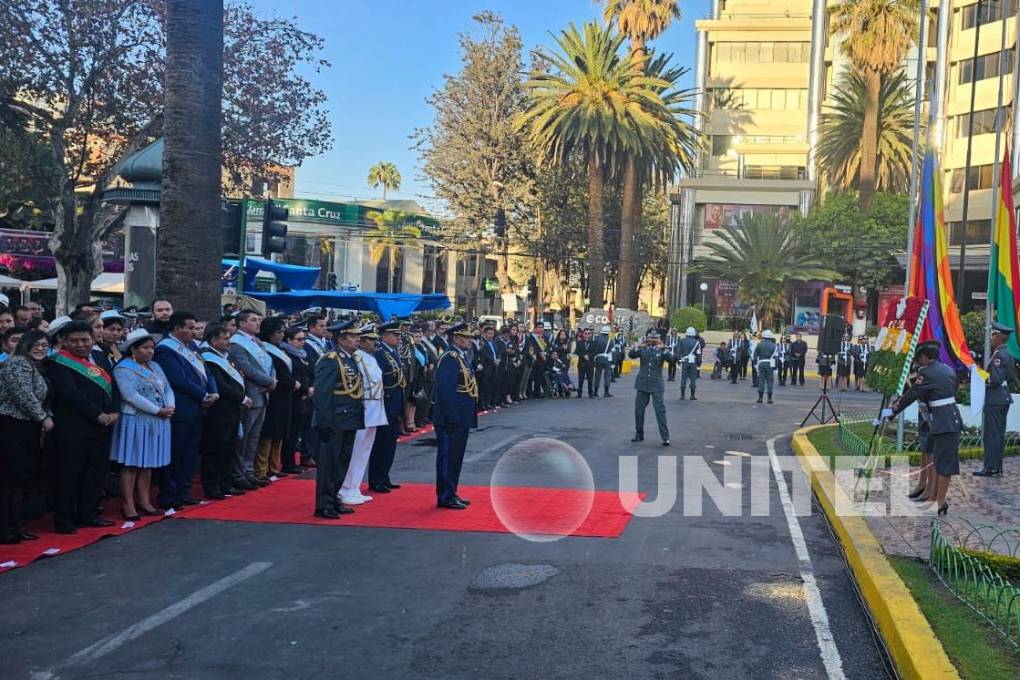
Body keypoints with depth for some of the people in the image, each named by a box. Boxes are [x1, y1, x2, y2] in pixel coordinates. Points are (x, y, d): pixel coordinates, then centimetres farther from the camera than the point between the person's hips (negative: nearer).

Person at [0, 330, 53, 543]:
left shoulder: (37, 368, 19)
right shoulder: (17, 363, -11)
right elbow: (24, 396, -19)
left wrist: (48, 416, 4)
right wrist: (44, 418, -10)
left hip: (27, 429, 9)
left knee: (21, 478, 11)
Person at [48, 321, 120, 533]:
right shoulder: (59, 364, -6)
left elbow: (113, 387, 14)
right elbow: (70, 394, -16)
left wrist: (115, 412, -3)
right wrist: (98, 415, -16)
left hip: (102, 427, 7)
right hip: (73, 428, -7)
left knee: (96, 472, 10)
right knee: (69, 474, -1)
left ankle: (87, 514, 20)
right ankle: (63, 519, 7)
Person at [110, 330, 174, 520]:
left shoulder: (155, 367, 15)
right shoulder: (123, 369, -9)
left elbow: (168, 389, 12)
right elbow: (131, 396, -18)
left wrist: (170, 407, -8)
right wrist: (158, 410, -17)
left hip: (157, 422, 7)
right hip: (135, 421, -7)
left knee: (148, 463, 10)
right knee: (131, 463, -3)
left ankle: (144, 501, 17)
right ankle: (128, 505, 1)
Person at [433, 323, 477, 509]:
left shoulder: (461, 357, 14)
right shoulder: (449, 358, -17)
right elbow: (445, 389, -23)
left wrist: (469, 417, 17)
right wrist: (452, 417, -24)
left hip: (462, 419, 10)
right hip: (452, 419, -10)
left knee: (456, 457, 15)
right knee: (448, 457, -1)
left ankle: (451, 494, 24)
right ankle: (445, 497, 6)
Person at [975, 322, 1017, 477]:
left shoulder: (999, 355, -18)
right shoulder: (1008, 354, 13)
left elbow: (996, 379, -25)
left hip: (994, 400, -10)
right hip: (1003, 398, 10)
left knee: (991, 434, -5)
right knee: (998, 434, 14)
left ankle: (991, 468, -2)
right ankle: (997, 467, 20)